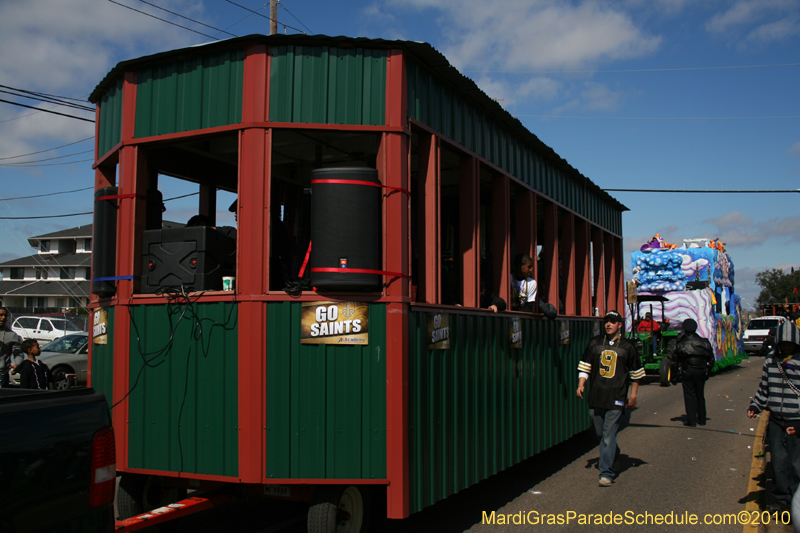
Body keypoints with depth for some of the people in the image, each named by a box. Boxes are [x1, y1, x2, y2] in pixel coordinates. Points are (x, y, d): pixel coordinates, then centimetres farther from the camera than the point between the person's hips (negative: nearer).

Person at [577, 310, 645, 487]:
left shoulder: (628, 347, 4)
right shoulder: (595, 343, 10)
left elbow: (635, 373, 10)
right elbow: (585, 366, 13)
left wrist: (633, 396, 8)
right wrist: (581, 384, 0)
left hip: (616, 398, -4)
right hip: (595, 397, 4)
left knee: (608, 436, -9)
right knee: (600, 434, 12)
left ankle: (607, 473, -6)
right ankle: (614, 460, 35)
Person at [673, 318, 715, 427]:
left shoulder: (681, 344, -6)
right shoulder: (704, 342, 2)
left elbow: (675, 360, -3)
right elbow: (711, 359, 7)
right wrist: (707, 370, 15)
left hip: (687, 372, -3)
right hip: (701, 372, 3)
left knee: (689, 395, 2)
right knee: (700, 395, 15)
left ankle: (691, 420, -2)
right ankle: (702, 419, 20)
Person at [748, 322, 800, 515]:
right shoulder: (771, 359, 7)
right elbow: (764, 387, 18)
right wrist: (755, 406, 14)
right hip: (775, 420, 4)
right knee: (778, 461, 9)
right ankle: (782, 500, 23)